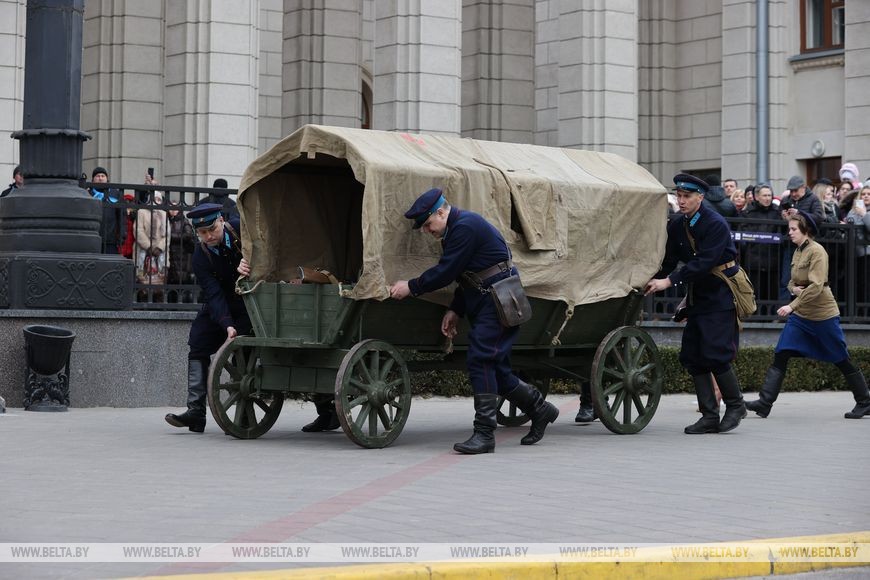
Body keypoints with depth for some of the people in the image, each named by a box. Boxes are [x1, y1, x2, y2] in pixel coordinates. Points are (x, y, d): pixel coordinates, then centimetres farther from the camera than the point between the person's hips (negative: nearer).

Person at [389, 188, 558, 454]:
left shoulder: (465, 227, -16)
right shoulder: (455, 230, 17)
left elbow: (446, 271, -18)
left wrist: (411, 287, -9)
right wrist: (455, 310, 16)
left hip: (498, 301, -11)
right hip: (486, 302, 11)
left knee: (481, 360, -14)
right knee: (494, 367, 12)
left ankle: (484, 433, -13)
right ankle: (539, 409, 26)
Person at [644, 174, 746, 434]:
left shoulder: (716, 224, -15)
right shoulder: (676, 226, 5)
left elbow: (704, 262, -24)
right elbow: (668, 259, 4)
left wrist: (669, 281, -29)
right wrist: (652, 281, -13)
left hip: (721, 296, -7)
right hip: (697, 296, 7)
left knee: (716, 354, -12)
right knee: (692, 356, 2)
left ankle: (735, 405, 9)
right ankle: (710, 416, 6)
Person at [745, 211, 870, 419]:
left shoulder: (817, 252, -15)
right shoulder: (798, 251, 10)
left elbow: (816, 286, -24)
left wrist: (792, 305, -30)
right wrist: (793, 288, -5)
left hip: (823, 315, -8)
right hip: (800, 316, 8)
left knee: (842, 361, 3)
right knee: (780, 357, -6)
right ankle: (764, 402, -10)